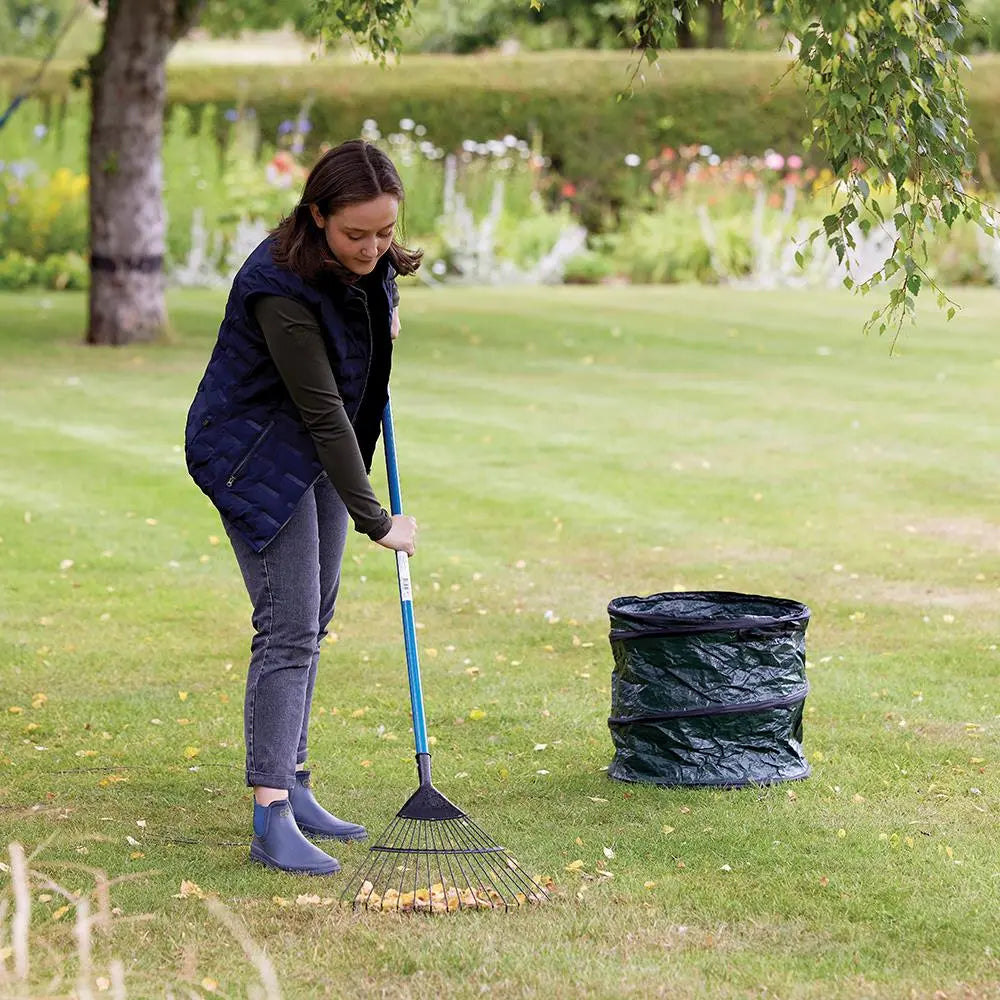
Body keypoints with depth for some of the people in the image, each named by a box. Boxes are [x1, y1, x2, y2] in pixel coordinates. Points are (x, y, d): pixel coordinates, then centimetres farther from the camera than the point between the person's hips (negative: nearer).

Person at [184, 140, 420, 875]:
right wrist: (375, 521, -27)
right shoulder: (283, 289, -32)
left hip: (321, 453, 8)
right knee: (289, 628, -15)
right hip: (256, 455, -8)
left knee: (313, 622, 11)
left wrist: (385, 312, 2)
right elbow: (322, 412, -30)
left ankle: (291, 789, 21)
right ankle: (271, 820, -17)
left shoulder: (371, 261, -8)